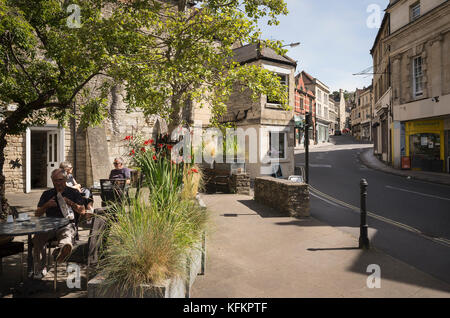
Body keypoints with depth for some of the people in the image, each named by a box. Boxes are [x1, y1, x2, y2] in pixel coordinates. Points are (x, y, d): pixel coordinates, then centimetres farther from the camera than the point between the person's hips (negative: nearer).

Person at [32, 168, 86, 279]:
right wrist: (46, 205, 2)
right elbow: (37, 214, 21)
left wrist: (70, 203, -6)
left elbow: (83, 211, 8)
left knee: (66, 235, -36)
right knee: (38, 237, -28)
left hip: (67, 225, -2)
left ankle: (62, 249, -68)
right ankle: (40, 269, -22)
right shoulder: (47, 194, 24)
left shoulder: (74, 193, 16)